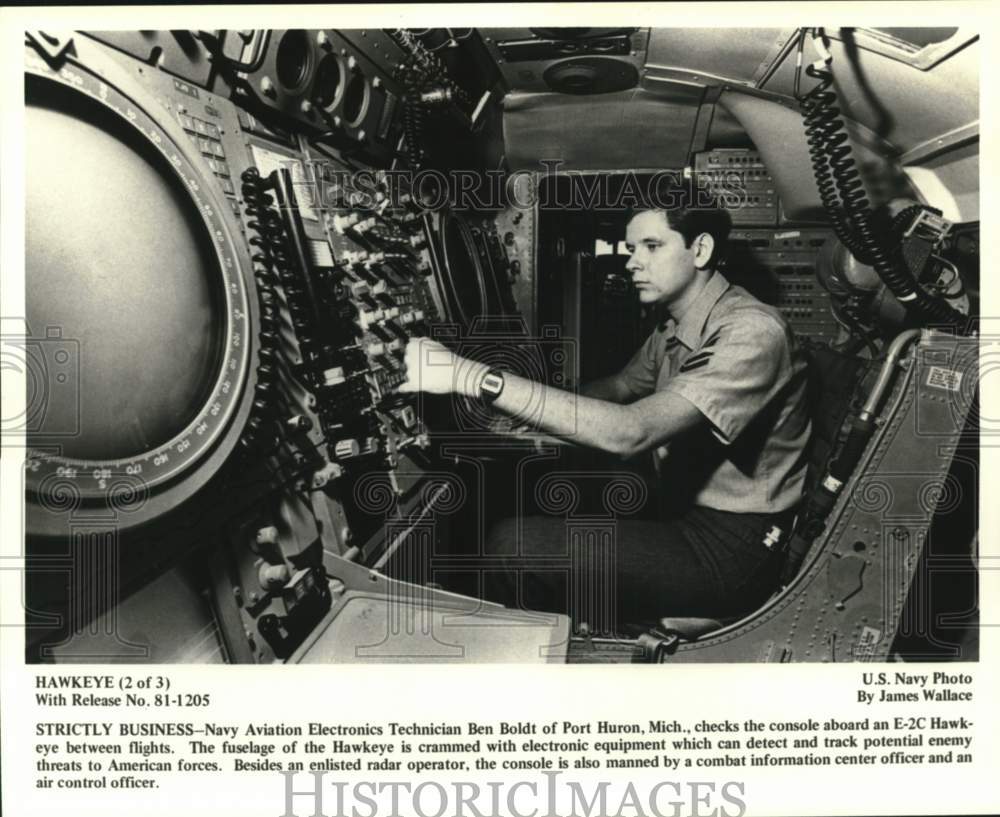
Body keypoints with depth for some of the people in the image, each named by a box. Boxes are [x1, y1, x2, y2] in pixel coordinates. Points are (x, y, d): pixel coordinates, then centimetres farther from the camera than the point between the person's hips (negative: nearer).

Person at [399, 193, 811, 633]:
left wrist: (472, 376, -36)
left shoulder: (752, 332, -23)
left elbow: (632, 432, -33)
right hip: (685, 516, 9)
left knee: (516, 548, -18)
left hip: (731, 550, -9)